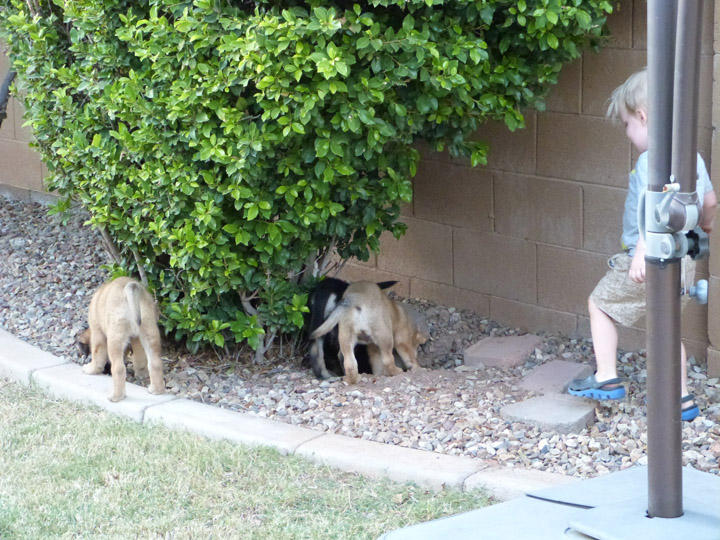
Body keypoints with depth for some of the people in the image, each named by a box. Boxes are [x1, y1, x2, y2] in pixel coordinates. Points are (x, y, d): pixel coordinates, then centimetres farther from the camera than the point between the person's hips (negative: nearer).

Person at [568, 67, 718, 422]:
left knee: (600, 304, 10)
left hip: (653, 259, -9)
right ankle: (682, 399, 21)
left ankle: (606, 378, 9)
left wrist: (641, 253, -35)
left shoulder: (652, 159, -20)